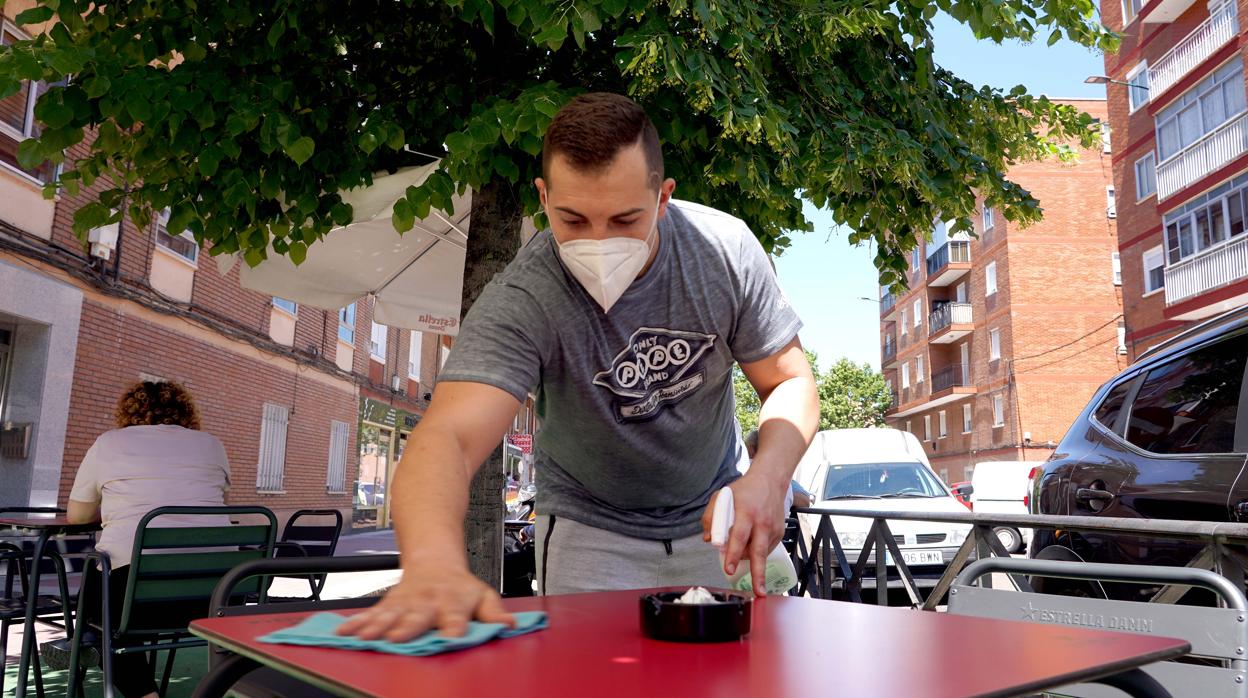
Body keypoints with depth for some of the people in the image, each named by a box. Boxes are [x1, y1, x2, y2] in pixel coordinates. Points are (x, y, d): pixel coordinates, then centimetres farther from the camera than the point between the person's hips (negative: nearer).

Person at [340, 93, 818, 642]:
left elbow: (790, 381, -9)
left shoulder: (725, 250, -18)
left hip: (717, 516, 3)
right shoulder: (520, 302, -29)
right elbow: (448, 435, -42)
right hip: (592, 530, -2)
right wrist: (434, 562, -63)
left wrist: (768, 478, -29)